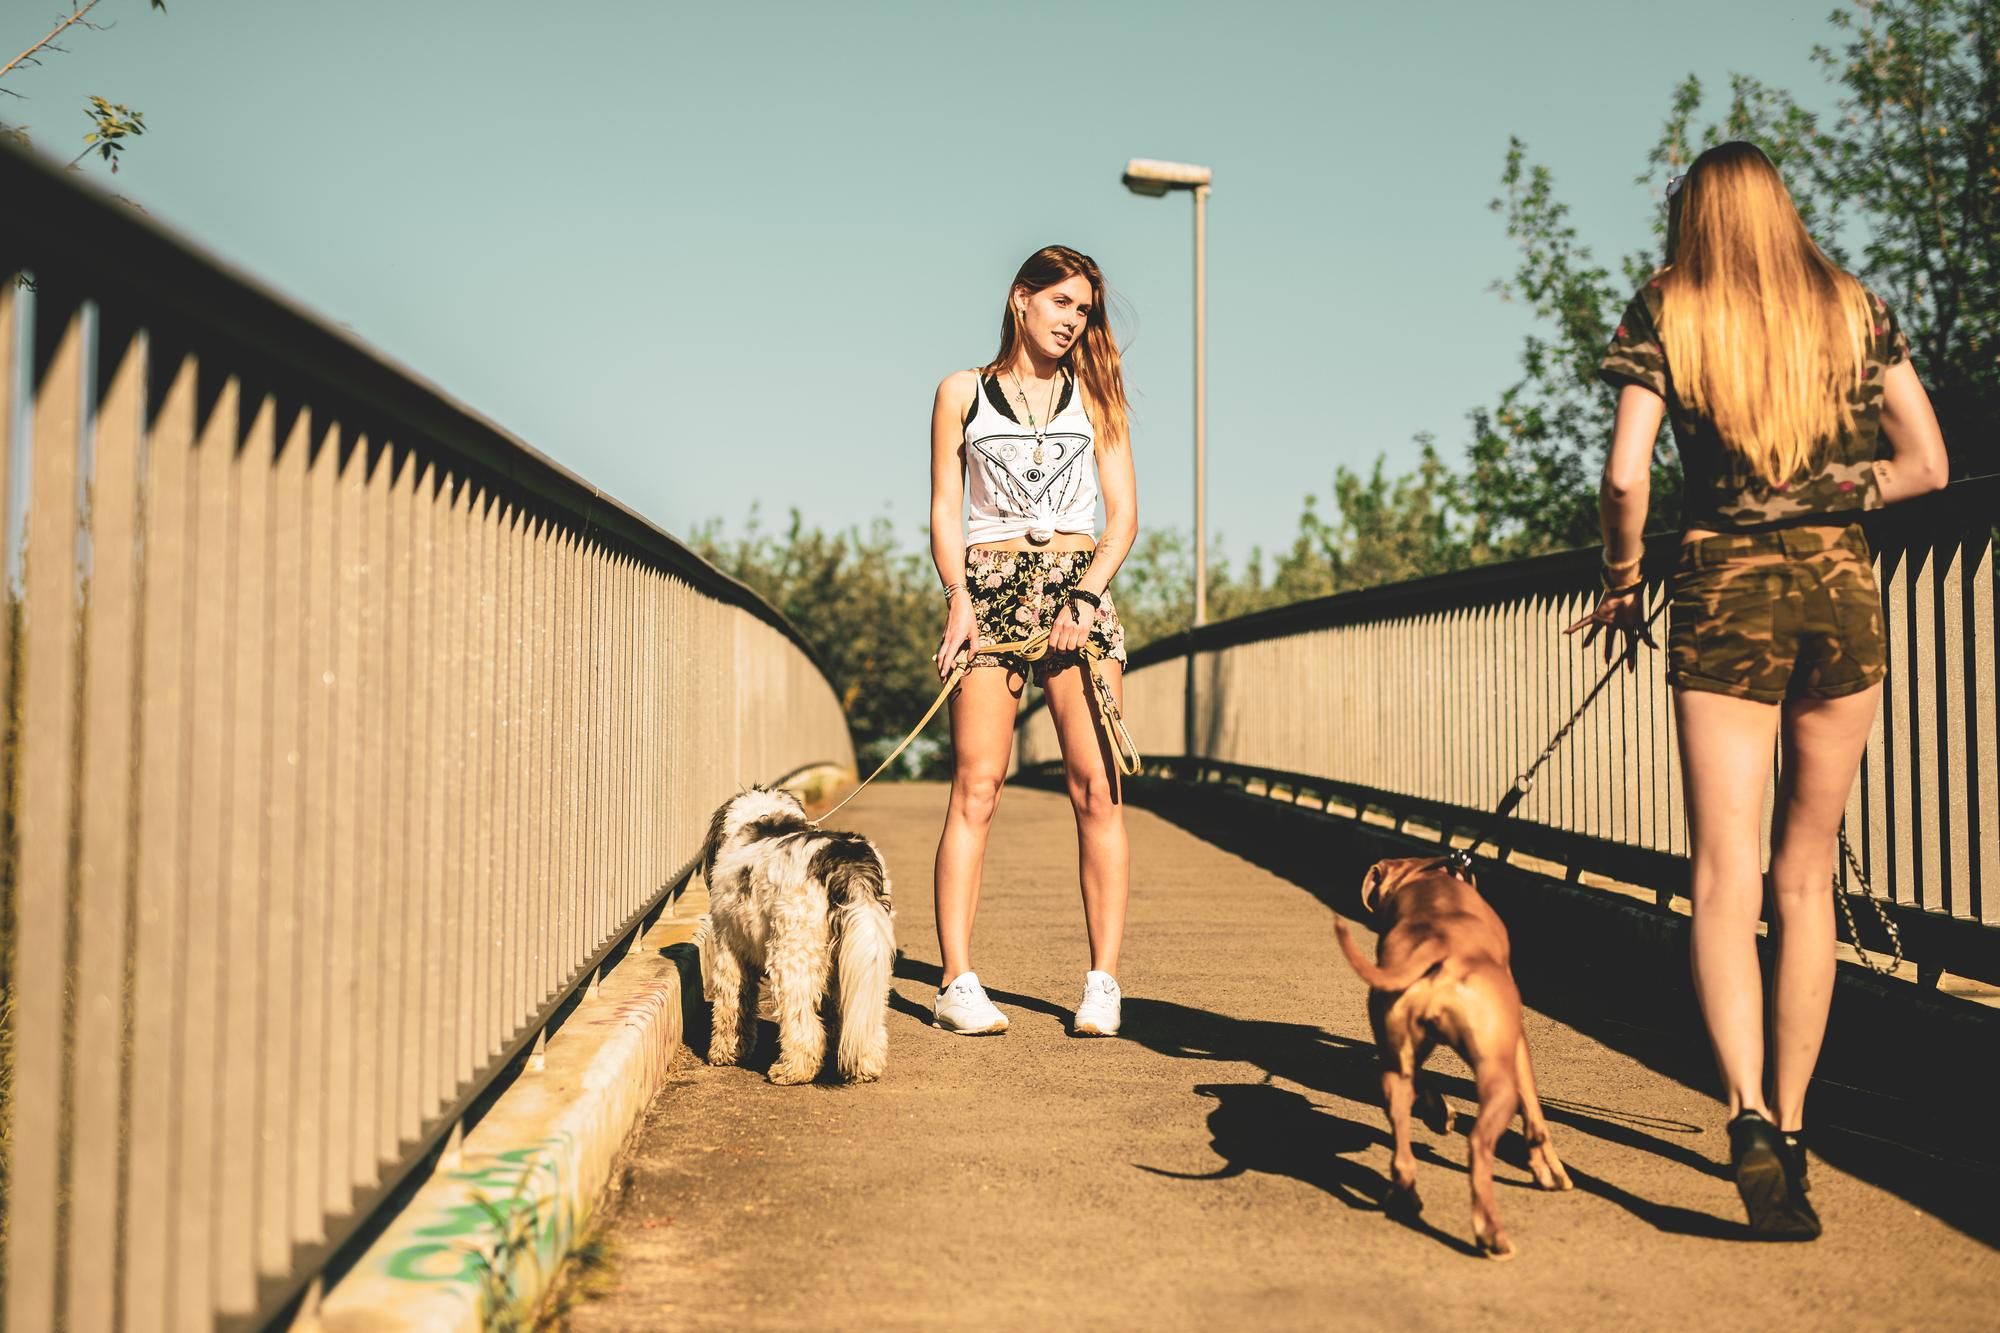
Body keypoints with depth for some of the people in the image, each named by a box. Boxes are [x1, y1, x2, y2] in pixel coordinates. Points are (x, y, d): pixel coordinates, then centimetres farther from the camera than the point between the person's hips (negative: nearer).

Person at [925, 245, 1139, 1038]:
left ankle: (1103, 981, -2)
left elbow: (1124, 512, 8)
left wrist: (1087, 596, -7)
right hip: (989, 591, -1)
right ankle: (957, 981, -7)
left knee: (1096, 788, -6)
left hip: (1079, 588, 1)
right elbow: (946, 508, 7)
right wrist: (957, 595, -9)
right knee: (977, 786, -8)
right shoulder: (963, 393, 13)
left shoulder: (1093, 394, 15)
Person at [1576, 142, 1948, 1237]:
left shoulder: (1664, 314, 2)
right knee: (1806, 874, 12)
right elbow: (1927, 464, 7)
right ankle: (1788, 1126, 18)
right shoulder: (1853, 308, 9)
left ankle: (1750, 1117, -27)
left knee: (1725, 874, -8)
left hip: (1723, 595, -3)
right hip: (1841, 591, 3)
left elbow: (1624, 475, -8)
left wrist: (1621, 579, 7)